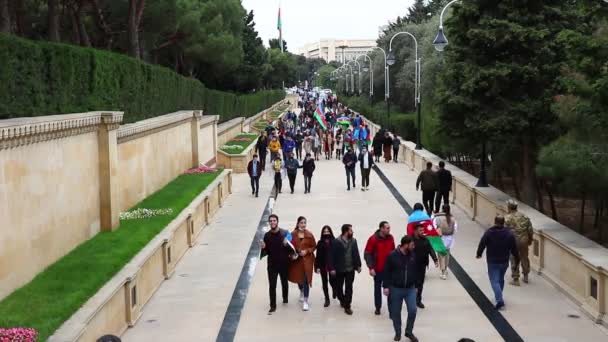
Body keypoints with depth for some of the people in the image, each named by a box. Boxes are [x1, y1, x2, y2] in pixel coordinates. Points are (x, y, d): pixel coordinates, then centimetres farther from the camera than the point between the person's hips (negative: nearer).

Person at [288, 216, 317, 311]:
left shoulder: (309, 235, -6)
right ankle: (301, 292, 48)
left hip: (307, 260, -2)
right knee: (298, 278, 18)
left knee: (306, 280, -7)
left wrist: (307, 251, -14)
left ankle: (305, 301, -2)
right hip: (296, 260, 2)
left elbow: (314, 246, 1)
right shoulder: (293, 234, -4)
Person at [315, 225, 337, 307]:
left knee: (332, 281, -3)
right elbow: (318, 256, 1)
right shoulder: (320, 243, 1)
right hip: (323, 266, 2)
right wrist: (317, 266, -2)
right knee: (324, 282, 6)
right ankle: (327, 299, 16)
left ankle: (334, 290, 33)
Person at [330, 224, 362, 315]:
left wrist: (358, 265, 7)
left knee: (349, 287, 1)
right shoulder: (336, 242, -13)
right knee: (339, 287, 12)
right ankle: (342, 300, 37)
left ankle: (347, 306, 6)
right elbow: (332, 256, -12)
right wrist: (332, 268, -14)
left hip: (350, 269, 3)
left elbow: (356, 254, 9)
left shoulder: (353, 241, 3)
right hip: (339, 269, -2)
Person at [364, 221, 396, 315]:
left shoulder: (390, 238, 1)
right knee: (377, 288, 12)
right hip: (378, 269, -3)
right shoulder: (373, 239, -13)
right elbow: (367, 254, -11)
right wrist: (371, 267, -16)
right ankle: (378, 307, 24)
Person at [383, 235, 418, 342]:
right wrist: (386, 286, -10)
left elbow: (416, 271, 11)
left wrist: (416, 285, 13)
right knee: (396, 312, 7)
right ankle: (397, 333, 25)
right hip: (396, 288, -3)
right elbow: (387, 272, -7)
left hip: (410, 289, 3)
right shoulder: (392, 255, -12)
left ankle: (409, 331, 14)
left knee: (413, 310, -6)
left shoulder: (413, 255, 0)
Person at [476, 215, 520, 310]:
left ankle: (499, 300, -19)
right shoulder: (509, 233, -4)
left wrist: (479, 254, 11)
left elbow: (482, 244, -7)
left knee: (494, 281, -3)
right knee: (501, 279, 23)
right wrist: (517, 257, 15)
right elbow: (514, 248, 1)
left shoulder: (489, 232, -13)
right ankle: (498, 296, 37)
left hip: (492, 262, -4)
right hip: (504, 261, 4)